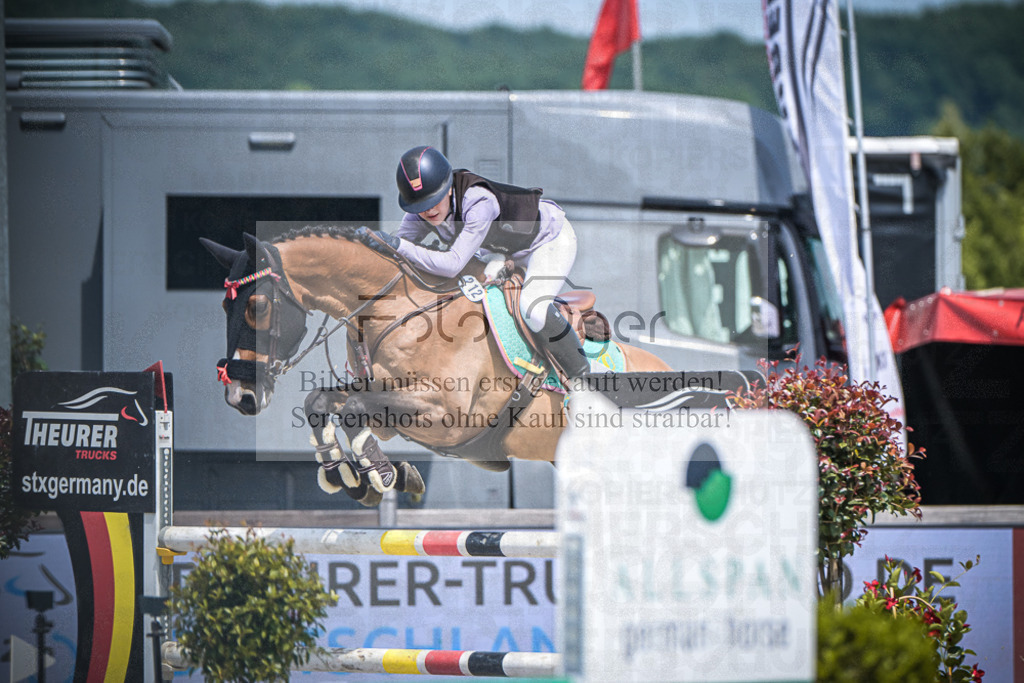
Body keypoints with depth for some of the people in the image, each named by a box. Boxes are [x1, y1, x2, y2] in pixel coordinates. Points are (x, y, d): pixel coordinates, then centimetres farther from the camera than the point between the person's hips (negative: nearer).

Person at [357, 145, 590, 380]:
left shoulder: (480, 202, -41)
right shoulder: (423, 211, -19)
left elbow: (453, 264, -45)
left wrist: (397, 246, -48)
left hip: (551, 237, -8)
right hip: (505, 249, 8)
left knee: (532, 308, -30)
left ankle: (581, 375, -9)